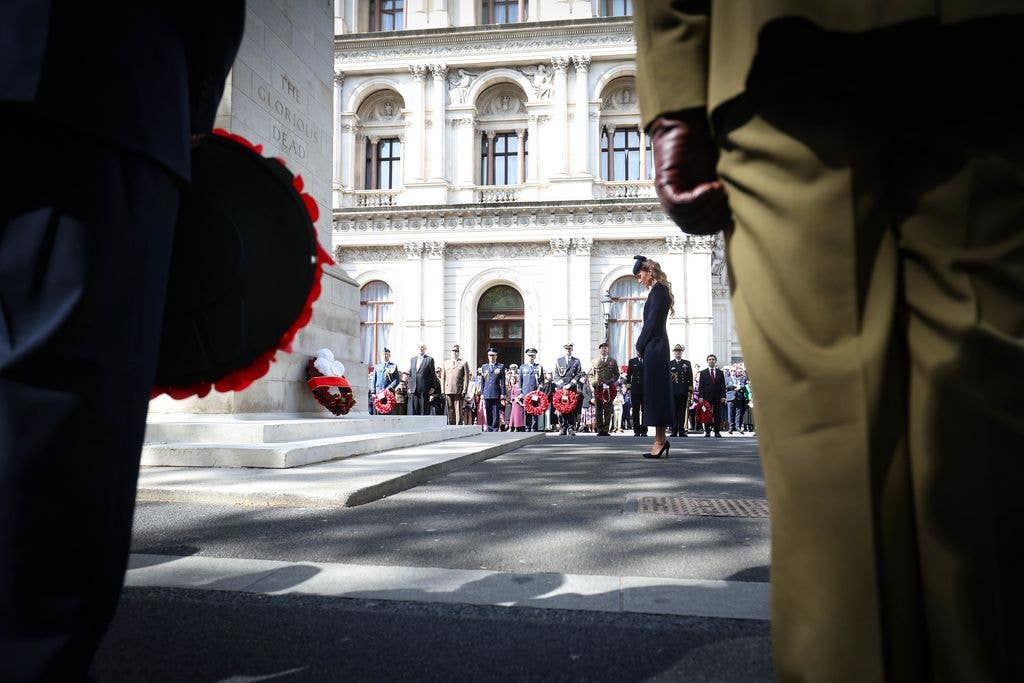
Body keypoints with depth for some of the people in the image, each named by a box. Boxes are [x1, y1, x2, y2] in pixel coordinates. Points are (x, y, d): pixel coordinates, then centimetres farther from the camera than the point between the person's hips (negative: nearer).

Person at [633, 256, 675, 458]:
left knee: (656, 390, -8)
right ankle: (660, 439, 13)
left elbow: (651, 321, -16)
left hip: (654, 347, -10)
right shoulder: (659, 289, 19)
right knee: (658, 390, 9)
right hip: (657, 346, 10)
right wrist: (642, 345, 12)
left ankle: (660, 439, -6)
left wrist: (640, 345, -9)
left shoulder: (658, 289, -10)